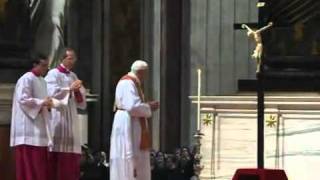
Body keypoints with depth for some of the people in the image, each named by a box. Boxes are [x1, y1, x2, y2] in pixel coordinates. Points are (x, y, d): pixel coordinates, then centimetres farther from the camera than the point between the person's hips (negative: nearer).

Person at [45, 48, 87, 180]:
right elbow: (52, 93, -15)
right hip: (58, 117, -6)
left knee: (71, 153, 1)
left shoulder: (73, 76, 17)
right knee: (58, 152, -12)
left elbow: (81, 102, 14)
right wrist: (70, 89, -13)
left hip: (71, 118, 6)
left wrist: (78, 91, -6)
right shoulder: (53, 74, 0)